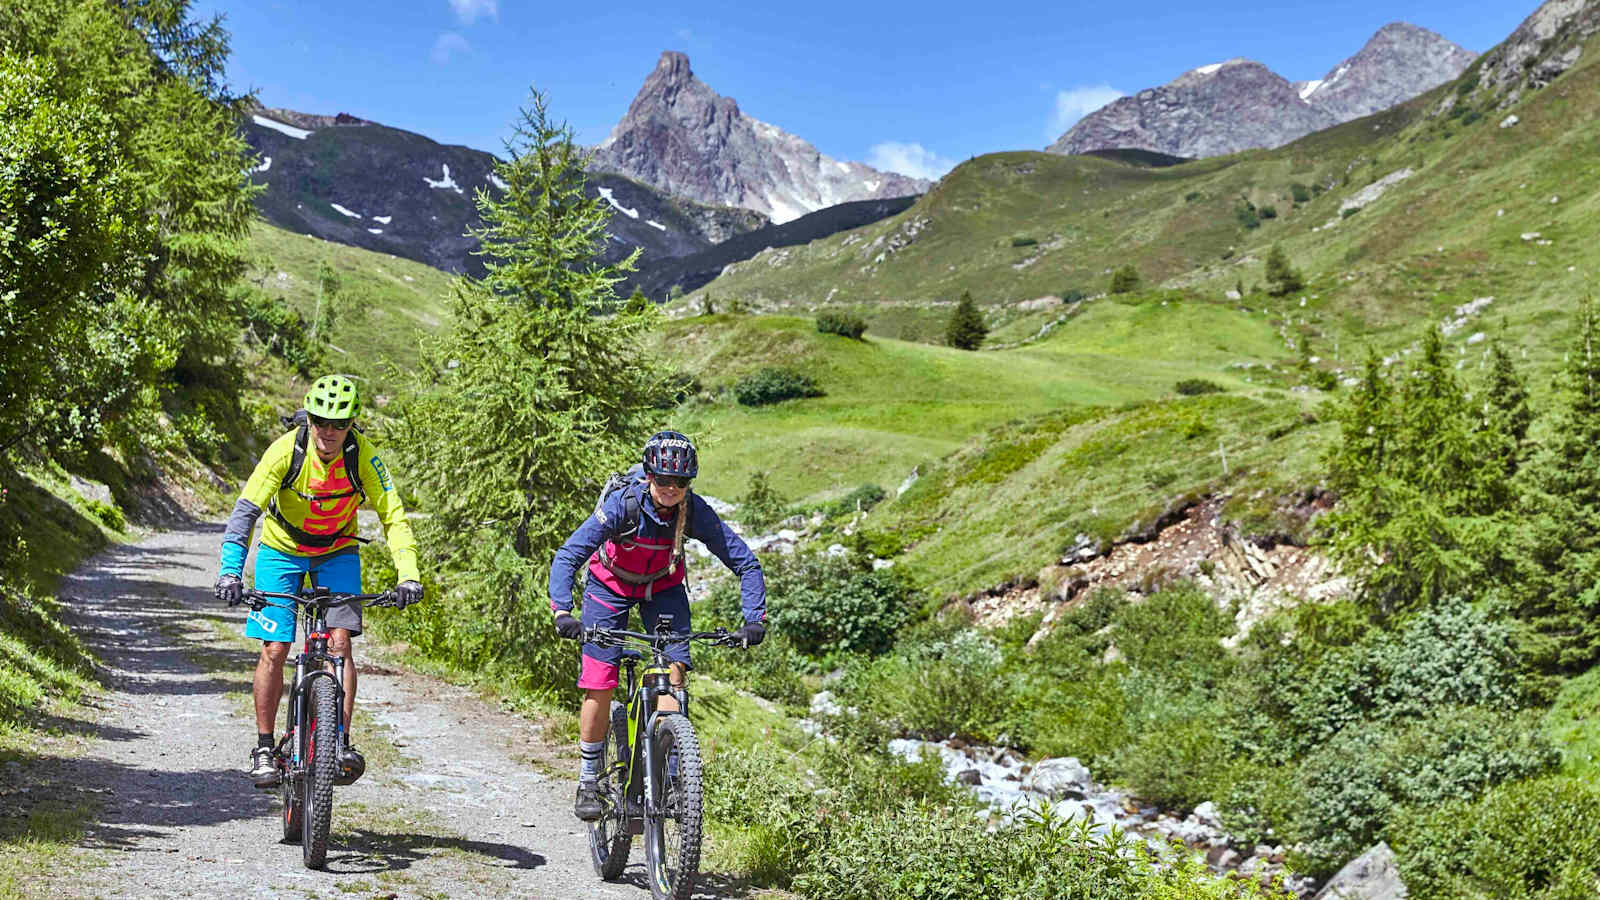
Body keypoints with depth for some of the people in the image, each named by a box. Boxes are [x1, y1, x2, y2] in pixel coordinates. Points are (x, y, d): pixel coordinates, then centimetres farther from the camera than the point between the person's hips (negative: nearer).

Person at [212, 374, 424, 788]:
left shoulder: (363, 455, -23)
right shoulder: (286, 450, -27)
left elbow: (393, 515, -23)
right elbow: (246, 509, -29)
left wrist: (408, 575, -35)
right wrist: (230, 571, -40)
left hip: (337, 552, 1)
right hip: (282, 549, -1)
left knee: (339, 641, -15)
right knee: (274, 650, -7)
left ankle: (341, 743, -8)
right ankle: (264, 747, 8)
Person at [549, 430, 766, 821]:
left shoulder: (696, 511, -25)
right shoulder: (622, 504, -32)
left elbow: (745, 563, -20)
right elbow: (567, 557, -34)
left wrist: (754, 620, -33)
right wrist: (562, 612, -48)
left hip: (663, 588, 2)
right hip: (611, 586, -2)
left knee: (674, 669, -19)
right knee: (599, 684, -9)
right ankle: (588, 782, 6)